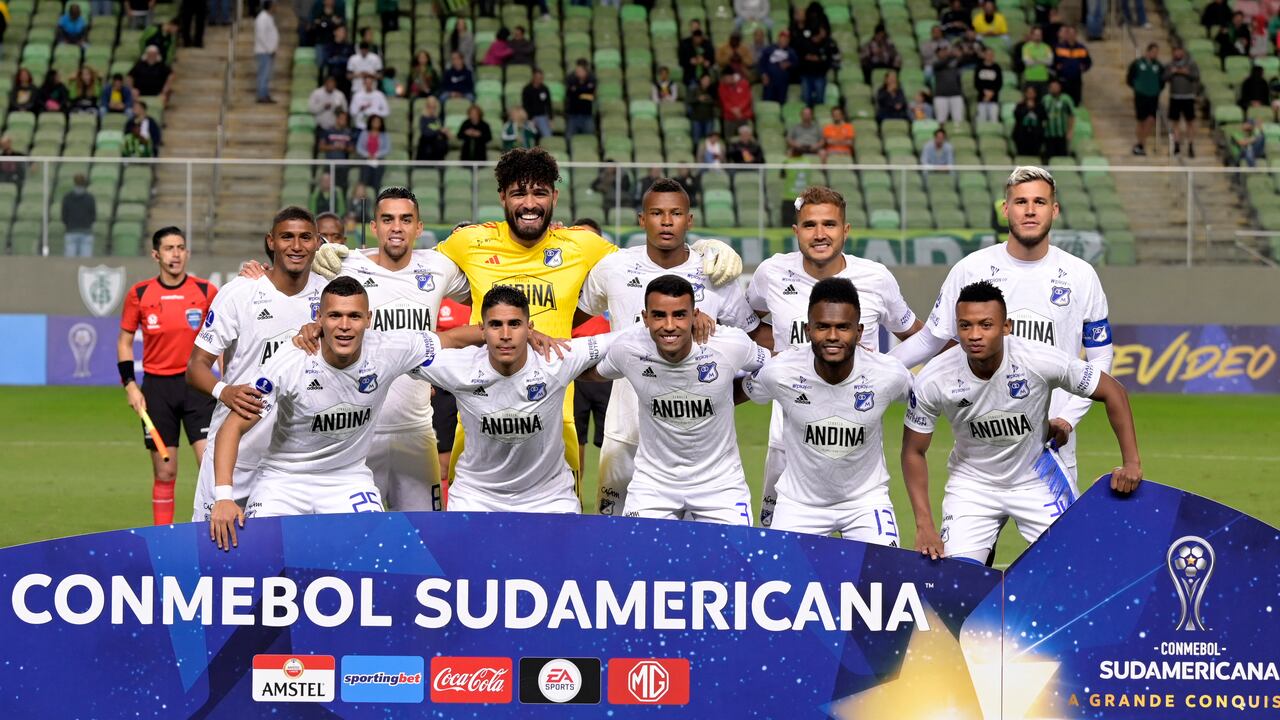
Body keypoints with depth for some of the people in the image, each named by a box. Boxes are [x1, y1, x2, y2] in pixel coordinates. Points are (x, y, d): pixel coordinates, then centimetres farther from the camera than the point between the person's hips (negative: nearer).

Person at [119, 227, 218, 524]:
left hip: (197, 383, -1)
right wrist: (130, 385, 0)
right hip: (157, 386, 1)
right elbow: (125, 342, 10)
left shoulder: (206, 291, 0)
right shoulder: (139, 294, 2)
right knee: (164, 472, 5)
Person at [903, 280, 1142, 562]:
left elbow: (1113, 392, -13)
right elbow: (914, 452, -8)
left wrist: (1132, 462, -20)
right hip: (972, 483, 0)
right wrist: (924, 525, -16)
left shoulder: (1040, 360, -26)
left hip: (1039, 482, 0)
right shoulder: (934, 380, -22)